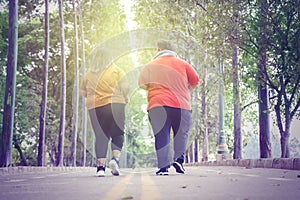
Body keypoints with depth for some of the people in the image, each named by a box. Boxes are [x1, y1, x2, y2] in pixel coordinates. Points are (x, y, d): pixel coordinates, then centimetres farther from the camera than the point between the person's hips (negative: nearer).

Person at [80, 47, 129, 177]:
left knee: (100, 136, 4)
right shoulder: (116, 70, 3)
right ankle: (115, 158, -14)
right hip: (115, 105, -2)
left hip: (94, 108, 2)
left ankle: (101, 166, 0)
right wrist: (125, 98, 12)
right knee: (118, 134, 7)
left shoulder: (89, 74, 9)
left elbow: (82, 91, 12)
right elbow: (125, 86, -4)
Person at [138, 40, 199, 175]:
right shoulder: (182, 64, 11)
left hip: (157, 105, 0)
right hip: (181, 104, 0)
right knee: (181, 134, 13)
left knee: (161, 136, 0)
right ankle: (178, 159, -2)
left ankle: (163, 167, -6)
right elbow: (195, 81, 12)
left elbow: (142, 84, 9)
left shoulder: (150, 65, 12)